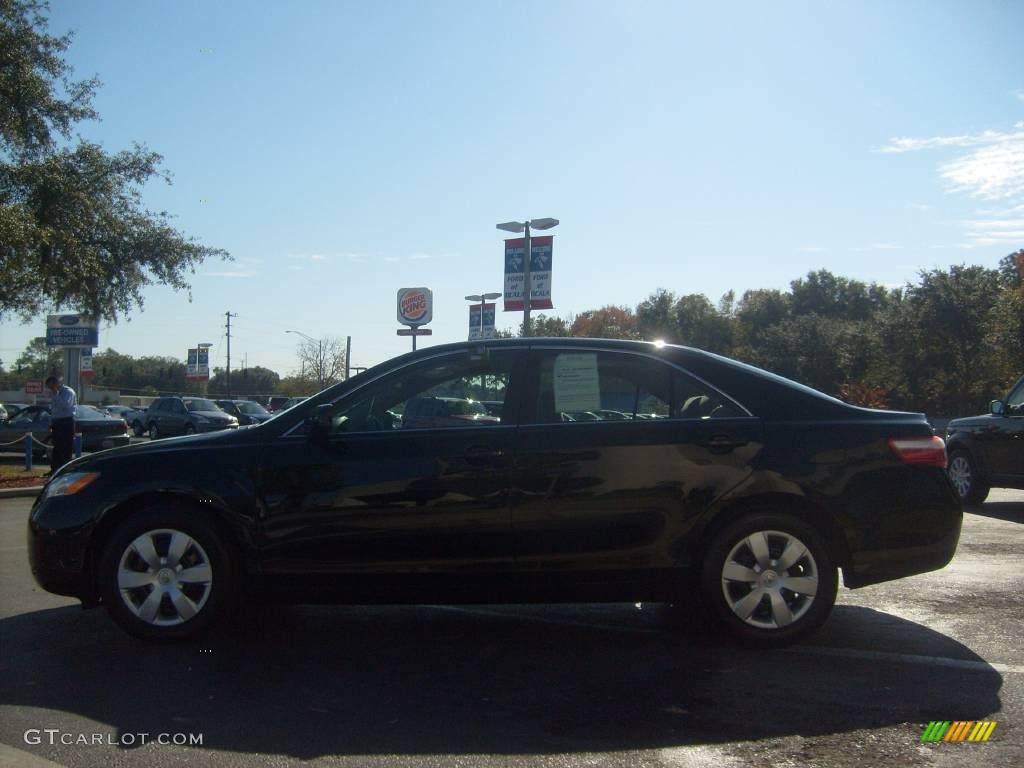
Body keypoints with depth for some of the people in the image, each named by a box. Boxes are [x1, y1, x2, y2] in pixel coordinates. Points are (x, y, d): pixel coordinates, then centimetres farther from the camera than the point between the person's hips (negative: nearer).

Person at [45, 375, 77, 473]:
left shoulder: (68, 392, -10)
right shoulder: (54, 394, 15)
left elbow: (65, 405, -27)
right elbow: (52, 409, 20)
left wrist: (56, 394, -21)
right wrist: (51, 424, 16)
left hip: (67, 422, -8)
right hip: (56, 422, 8)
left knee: (66, 448, -6)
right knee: (57, 448, 10)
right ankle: (55, 469, 15)